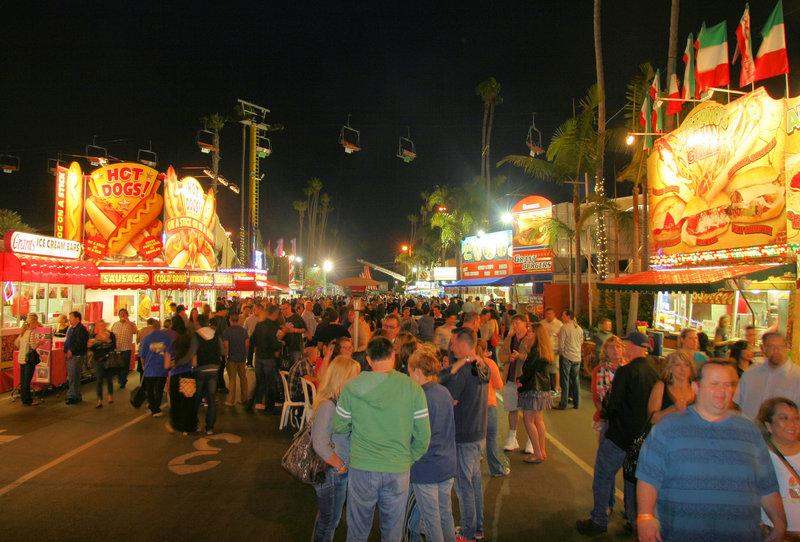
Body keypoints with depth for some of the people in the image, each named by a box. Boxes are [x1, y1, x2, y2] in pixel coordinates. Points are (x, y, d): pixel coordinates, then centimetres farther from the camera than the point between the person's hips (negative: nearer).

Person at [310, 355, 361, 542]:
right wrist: (341, 466, -17)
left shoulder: (342, 401, 0)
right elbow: (320, 445, -30)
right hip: (331, 473, -8)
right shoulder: (328, 405, -26)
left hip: (340, 472, 8)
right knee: (328, 522, 11)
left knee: (330, 519, 23)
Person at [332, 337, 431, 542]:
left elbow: (339, 427, 1)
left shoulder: (352, 387, -9)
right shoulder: (413, 388, -8)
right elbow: (423, 436, -5)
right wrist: (410, 460, 10)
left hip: (361, 469, 0)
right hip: (398, 471, 1)